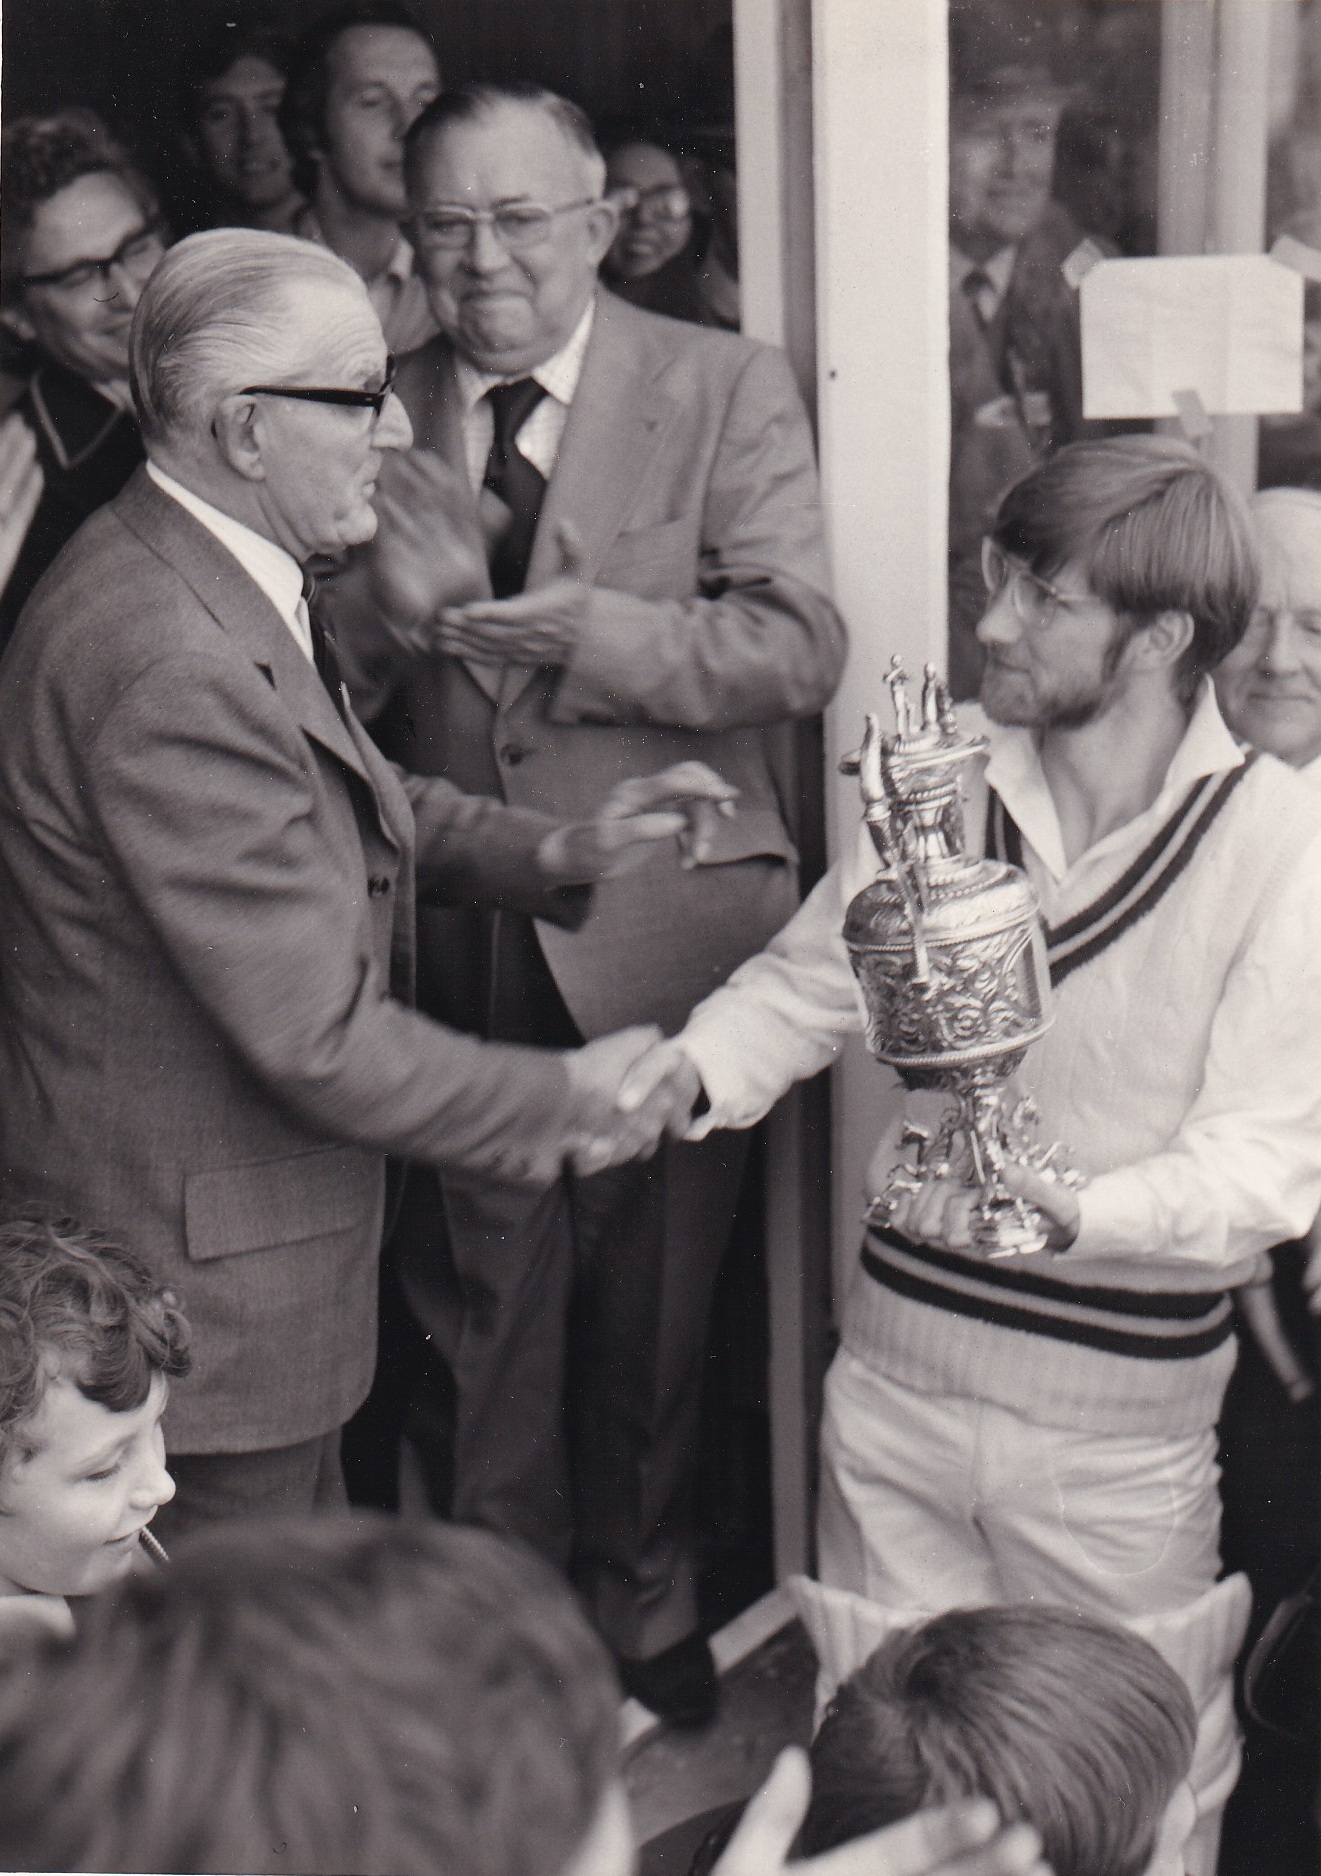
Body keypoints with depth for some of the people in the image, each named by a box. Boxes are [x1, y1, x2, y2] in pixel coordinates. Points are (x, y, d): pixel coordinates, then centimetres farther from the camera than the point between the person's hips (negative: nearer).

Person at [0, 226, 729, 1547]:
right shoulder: (168, 668, -30)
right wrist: (567, 1104, -13)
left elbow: (355, 807, 18)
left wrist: (556, 852, 2)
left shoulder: (231, 592, 5)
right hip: (193, 1306, -10)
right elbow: (323, 1040, -27)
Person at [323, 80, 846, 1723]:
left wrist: (593, 634, -26)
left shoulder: (724, 387, -4)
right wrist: (383, 603, -20)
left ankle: (642, 1597, 42)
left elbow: (801, 648, -12)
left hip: (657, 932, -1)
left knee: (651, 1317, 16)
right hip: (458, 949, 2)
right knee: (479, 1311, 15)